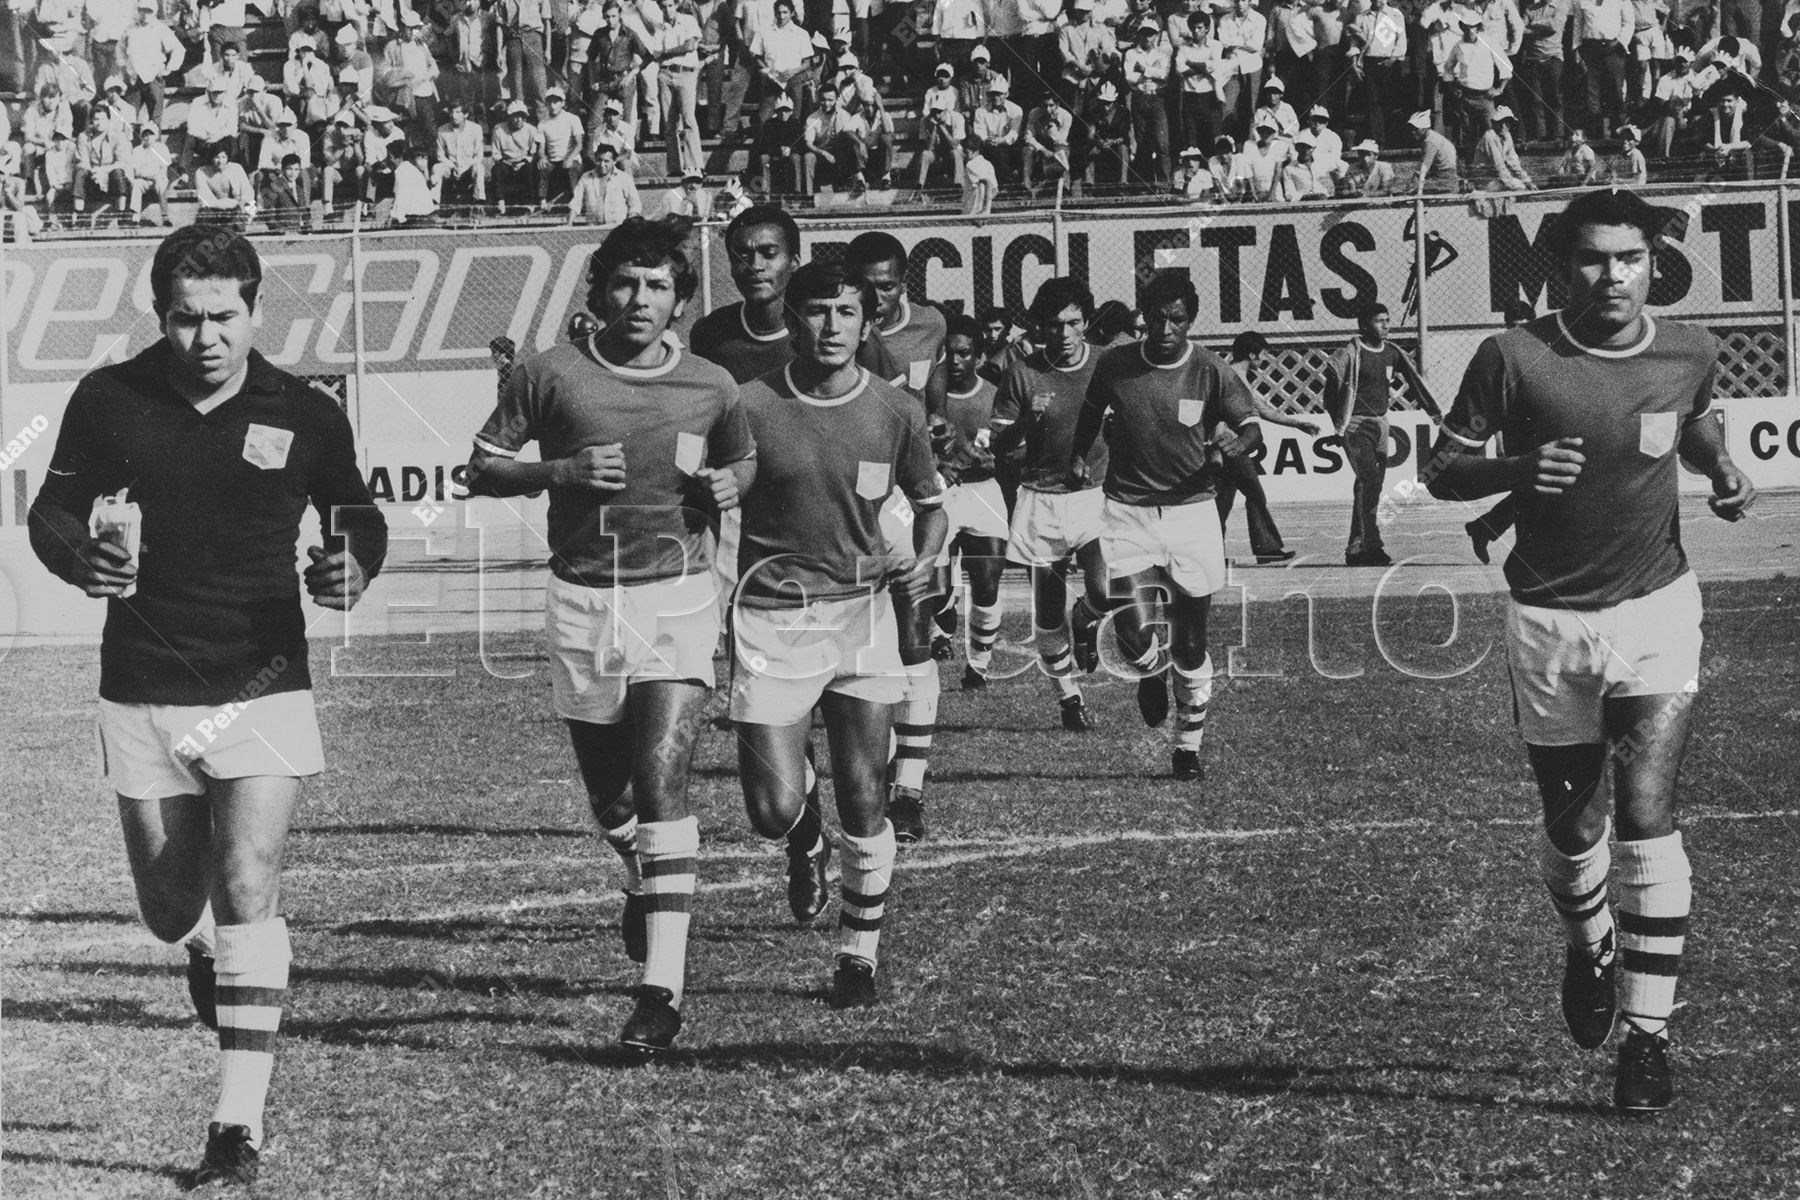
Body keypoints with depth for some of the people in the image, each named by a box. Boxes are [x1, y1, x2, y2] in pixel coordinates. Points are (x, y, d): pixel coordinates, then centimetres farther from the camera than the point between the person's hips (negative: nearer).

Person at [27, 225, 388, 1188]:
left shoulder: (304, 416, -4)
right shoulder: (108, 401, -3)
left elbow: (358, 515, 11)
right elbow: (51, 512, 7)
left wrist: (352, 569, -11)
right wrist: (83, 560, -15)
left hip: (261, 684, -2)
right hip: (141, 693, 2)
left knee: (246, 892, -15)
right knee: (170, 911, 12)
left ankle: (239, 1125, -13)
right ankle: (213, 955, 51)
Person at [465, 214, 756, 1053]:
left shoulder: (710, 389, 3)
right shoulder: (551, 375, -1)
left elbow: (744, 463, 21)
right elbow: (481, 470, 3)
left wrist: (727, 486, -2)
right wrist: (562, 470, -14)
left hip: (677, 598, -1)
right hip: (583, 599, 1)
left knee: (661, 773, -17)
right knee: (608, 794, 10)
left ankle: (662, 988, -18)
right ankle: (645, 883, 47)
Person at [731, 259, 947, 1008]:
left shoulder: (895, 414, 1)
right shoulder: (750, 407, -6)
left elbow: (931, 504, 16)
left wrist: (921, 560, -5)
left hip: (862, 610, 2)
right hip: (770, 617, -2)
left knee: (863, 801, -1)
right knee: (774, 809, -8)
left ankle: (860, 956, 16)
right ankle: (805, 842, 30)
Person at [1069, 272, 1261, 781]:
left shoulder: (1210, 371, -7)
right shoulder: (1114, 365, -2)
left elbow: (1252, 427, -8)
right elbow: (1092, 409, 19)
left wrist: (1236, 442, -30)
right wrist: (1077, 454, 7)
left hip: (1190, 509, 0)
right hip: (1128, 510, 0)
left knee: (1190, 641, 5)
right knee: (1135, 633, -16)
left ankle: (1188, 746, 24)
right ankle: (1153, 674, 22)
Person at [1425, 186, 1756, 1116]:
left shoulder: (1689, 352, -2)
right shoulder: (1515, 357, -10)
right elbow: (1442, 469, -4)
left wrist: (1722, 470, 0)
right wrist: (1516, 467, -24)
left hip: (1656, 612, 0)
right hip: (1550, 621, 0)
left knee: (1647, 813, -14)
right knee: (1572, 825, 10)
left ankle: (1648, 1033, -8)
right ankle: (1589, 947, 45)